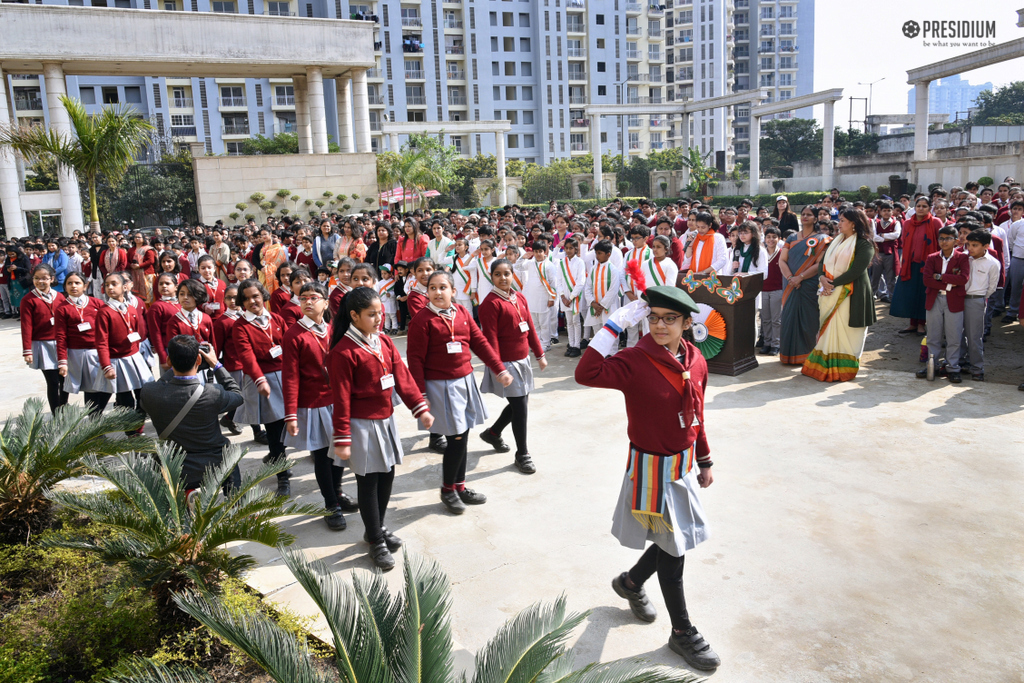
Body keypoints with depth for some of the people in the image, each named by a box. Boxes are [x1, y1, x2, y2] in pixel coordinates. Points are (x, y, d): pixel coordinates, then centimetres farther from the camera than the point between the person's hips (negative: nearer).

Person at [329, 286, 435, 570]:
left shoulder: (384, 341, 4)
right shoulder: (343, 352, -17)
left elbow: (402, 376, 7)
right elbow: (341, 398, -15)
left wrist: (420, 408, 2)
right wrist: (342, 439, -14)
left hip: (386, 419, 7)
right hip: (362, 424, -7)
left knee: (387, 475, 15)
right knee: (368, 482, 4)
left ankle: (377, 527, 35)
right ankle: (376, 541, 17)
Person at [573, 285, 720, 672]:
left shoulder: (695, 361, -2)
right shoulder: (635, 362, -21)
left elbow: (695, 415, 11)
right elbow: (586, 374, -39)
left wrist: (705, 460, 17)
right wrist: (615, 324, -36)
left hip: (685, 464, 6)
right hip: (652, 469, -6)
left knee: (678, 539, 19)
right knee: (672, 547, 7)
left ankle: (631, 582, 48)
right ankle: (682, 633, 28)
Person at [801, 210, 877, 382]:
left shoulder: (864, 244, -8)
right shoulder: (837, 241, 15)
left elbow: (856, 271, -17)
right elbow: (823, 261, 11)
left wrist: (833, 284, -16)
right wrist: (822, 277, -9)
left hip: (851, 294, -7)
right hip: (830, 292, 7)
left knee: (845, 329, -2)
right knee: (829, 329, 8)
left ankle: (843, 369, 6)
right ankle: (826, 365, 14)